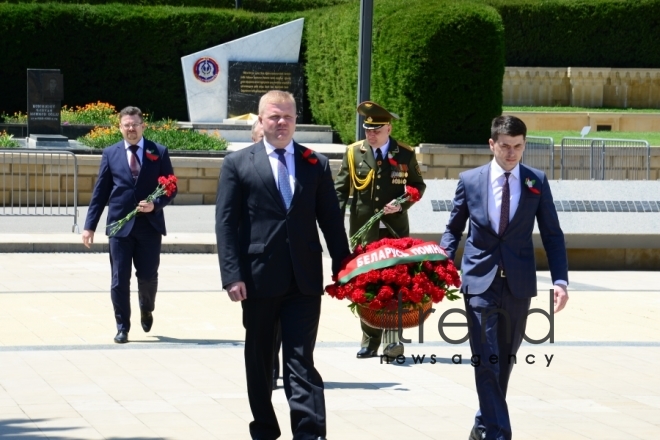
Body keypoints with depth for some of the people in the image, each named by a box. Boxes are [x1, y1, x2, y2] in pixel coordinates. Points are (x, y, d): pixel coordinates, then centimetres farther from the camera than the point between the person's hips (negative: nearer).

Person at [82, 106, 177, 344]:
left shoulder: (159, 152, 4)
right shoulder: (110, 153, 6)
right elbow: (100, 192, 5)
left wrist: (156, 204, -15)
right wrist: (90, 225, 1)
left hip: (149, 224, 0)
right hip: (120, 225, 0)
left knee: (148, 276, 5)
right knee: (119, 280, 0)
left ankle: (146, 309, 36)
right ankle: (122, 327, 10)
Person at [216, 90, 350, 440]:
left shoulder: (316, 164, 9)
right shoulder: (238, 164, 4)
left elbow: (331, 220, 9)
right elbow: (226, 223, -1)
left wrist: (343, 269, 4)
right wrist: (232, 275, -10)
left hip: (304, 279, 0)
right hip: (259, 277, 0)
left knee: (301, 360, -6)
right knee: (259, 359, 11)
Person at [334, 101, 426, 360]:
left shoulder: (405, 155, 2)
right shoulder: (353, 152, 3)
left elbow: (418, 186, 13)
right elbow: (340, 190, 4)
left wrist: (402, 204, -7)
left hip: (394, 230, -1)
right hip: (363, 230, 1)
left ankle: (393, 339, -2)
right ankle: (370, 340, 12)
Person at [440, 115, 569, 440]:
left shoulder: (537, 182, 3)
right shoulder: (470, 180, 2)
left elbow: (552, 235, 3)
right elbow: (453, 228, 10)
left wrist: (560, 280, -7)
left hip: (518, 285, 2)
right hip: (480, 282, -2)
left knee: (505, 359, 12)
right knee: (486, 361, -9)